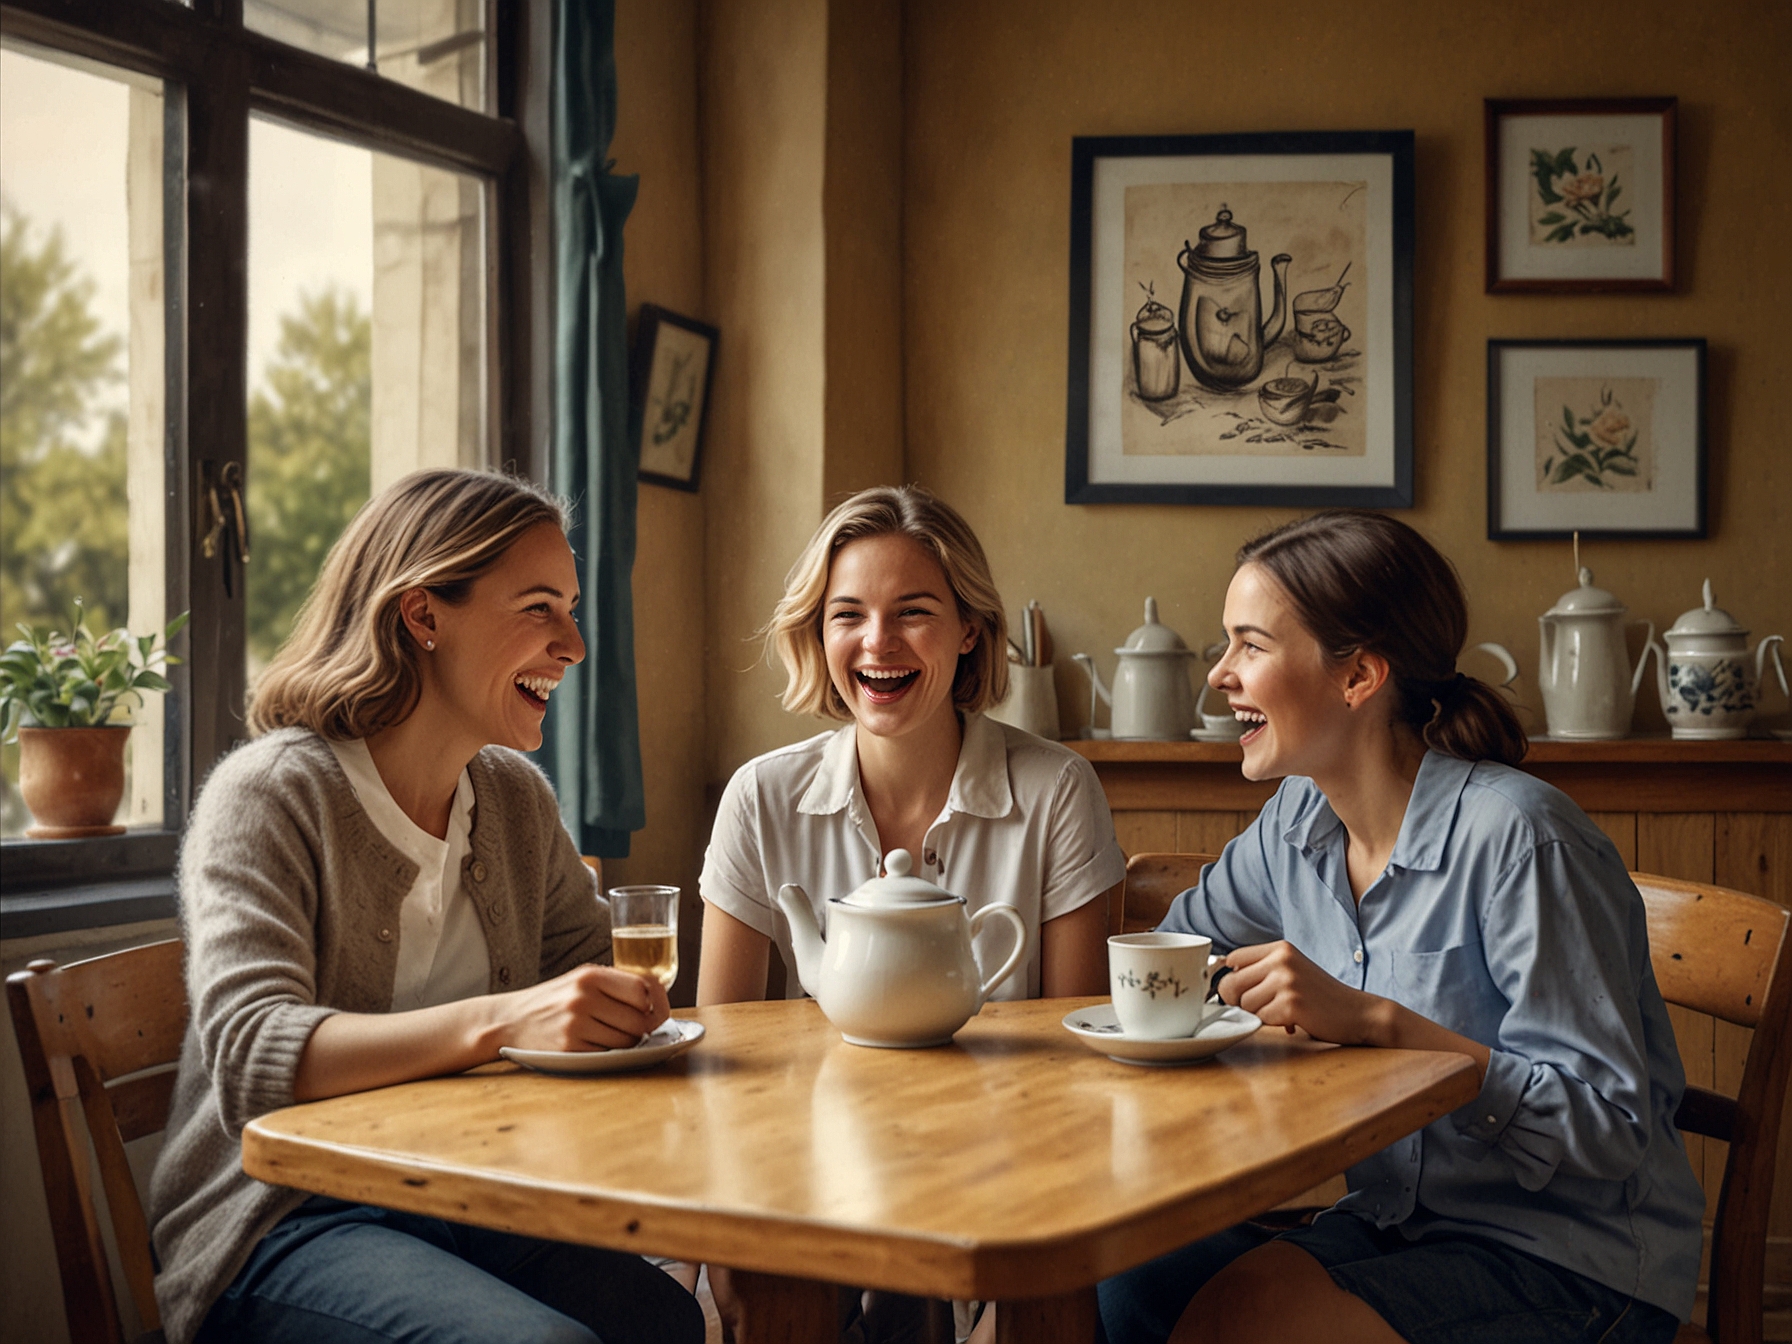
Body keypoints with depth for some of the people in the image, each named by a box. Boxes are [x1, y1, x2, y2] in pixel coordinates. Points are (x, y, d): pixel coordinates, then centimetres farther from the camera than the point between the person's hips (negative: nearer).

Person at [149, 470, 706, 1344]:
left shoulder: (517, 796, 10)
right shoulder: (271, 795, -11)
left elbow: (592, 973, 19)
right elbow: (247, 1057, -23)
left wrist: (621, 1009, -7)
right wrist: (498, 1022, -37)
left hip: (467, 1206, 5)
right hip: (278, 1228, -5)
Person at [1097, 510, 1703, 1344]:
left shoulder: (1515, 839, -21)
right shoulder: (1297, 821, 2)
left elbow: (1611, 1126, -22)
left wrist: (1375, 1022, -27)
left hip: (1574, 1267, -6)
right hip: (1395, 1227, 6)